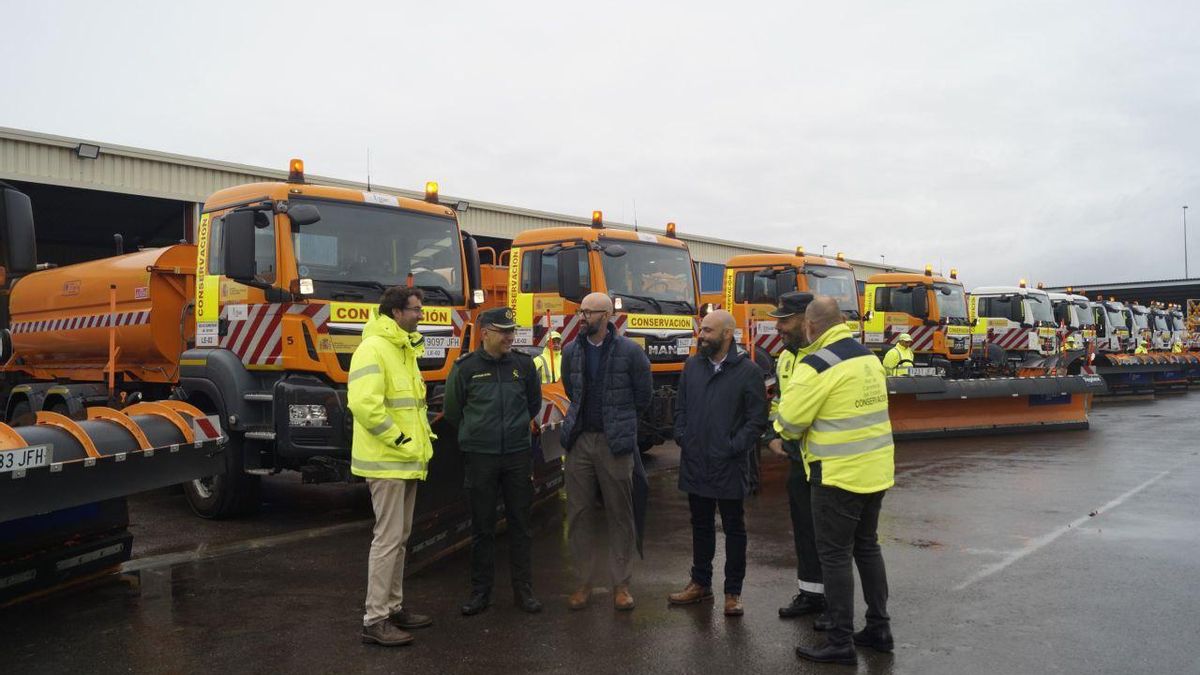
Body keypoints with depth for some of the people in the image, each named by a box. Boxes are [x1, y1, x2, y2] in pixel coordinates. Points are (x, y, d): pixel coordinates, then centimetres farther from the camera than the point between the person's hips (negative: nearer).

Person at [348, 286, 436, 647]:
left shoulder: (406, 350, 16)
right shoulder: (373, 349, -16)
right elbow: (363, 404, -27)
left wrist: (424, 437, 13)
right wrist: (400, 441, -20)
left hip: (408, 460, 10)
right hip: (386, 462, -10)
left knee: (400, 537, 15)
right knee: (388, 538, -6)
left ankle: (394, 607, 26)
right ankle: (375, 620, 2)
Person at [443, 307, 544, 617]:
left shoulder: (523, 364, 3)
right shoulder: (465, 367, -4)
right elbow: (452, 411, 7)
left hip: (518, 454, 2)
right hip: (480, 457, -2)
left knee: (521, 525, 7)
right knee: (482, 527, 6)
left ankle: (524, 590, 18)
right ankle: (480, 591, 17)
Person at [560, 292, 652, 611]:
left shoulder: (630, 351, -6)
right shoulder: (571, 351, 5)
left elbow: (643, 396, 3)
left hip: (615, 443, -3)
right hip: (580, 441, 4)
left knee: (620, 515, 4)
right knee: (579, 514, 7)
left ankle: (621, 584, 16)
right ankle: (584, 582, 19)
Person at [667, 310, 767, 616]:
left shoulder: (748, 371, -9)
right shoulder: (692, 366, 6)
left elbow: (757, 419, -8)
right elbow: (680, 408, 14)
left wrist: (735, 448, -14)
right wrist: (682, 438, 2)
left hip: (729, 466, -4)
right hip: (695, 463, 5)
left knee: (734, 529, 8)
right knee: (701, 525, 17)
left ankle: (733, 592, 20)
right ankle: (700, 583, 31)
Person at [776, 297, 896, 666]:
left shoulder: (817, 365, -17)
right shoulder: (869, 357, 9)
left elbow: (790, 421, -15)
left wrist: (783, 432, 7)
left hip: (840, 473, -8)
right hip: (876, 469, 8)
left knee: (835, 554, 1)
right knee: (867, 545, 19)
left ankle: (841, 642, 8)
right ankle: (879, 628, 28)